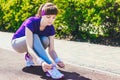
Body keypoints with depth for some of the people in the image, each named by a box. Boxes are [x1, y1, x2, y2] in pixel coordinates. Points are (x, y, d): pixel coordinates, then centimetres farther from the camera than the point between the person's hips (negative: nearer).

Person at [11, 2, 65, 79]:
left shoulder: (51, 28, -17)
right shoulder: (31, 22, -33)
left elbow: (51, 49, -19)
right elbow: (29, 47, -41)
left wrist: (58, 60, -41)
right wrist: (41, 62, -56)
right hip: (17, 42, -4)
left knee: (45, 40, -29)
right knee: (34, 37, -36)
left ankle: (30, 57, -3)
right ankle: (50, 67, -45)